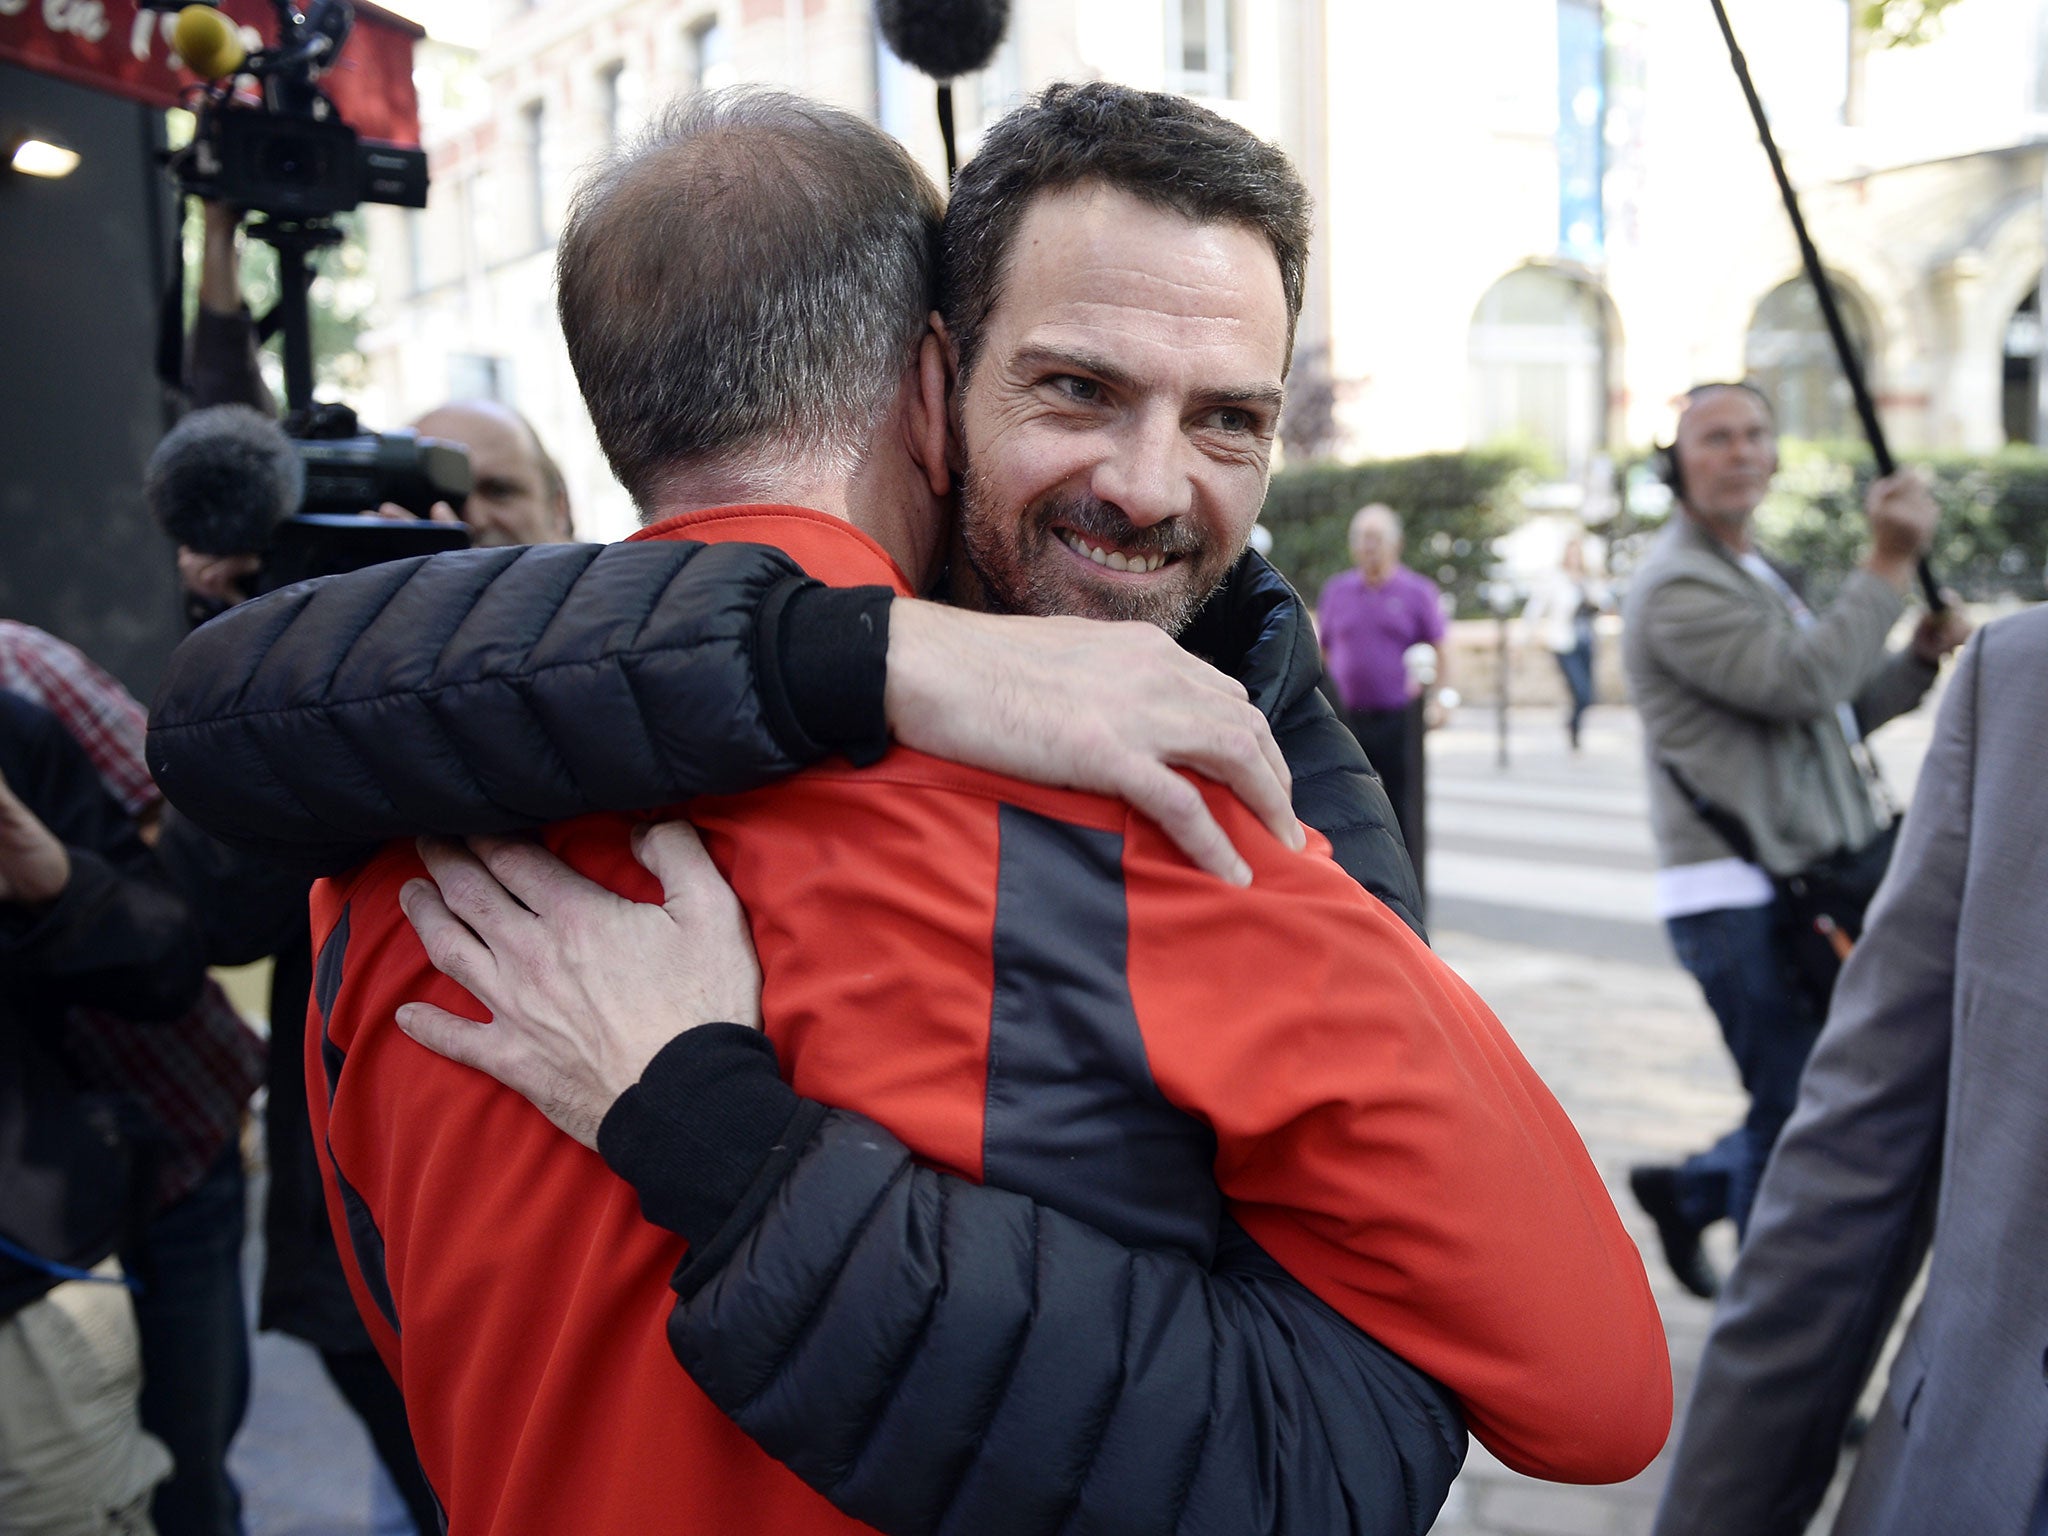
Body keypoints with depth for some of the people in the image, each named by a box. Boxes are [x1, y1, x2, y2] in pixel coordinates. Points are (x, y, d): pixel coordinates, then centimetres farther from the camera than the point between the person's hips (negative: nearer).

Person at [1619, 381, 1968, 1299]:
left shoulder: (1754, 575, 21)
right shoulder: (1680, 586, -12)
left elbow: (1840, 712, 22)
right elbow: (1804, 683, -23)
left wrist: (1922, 656, 6)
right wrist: (1890, 562, -18)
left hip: (1805, 889, 10)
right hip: (1737, 900, -10)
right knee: (1800, 1114, -4)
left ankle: (1685, 1190, 31)